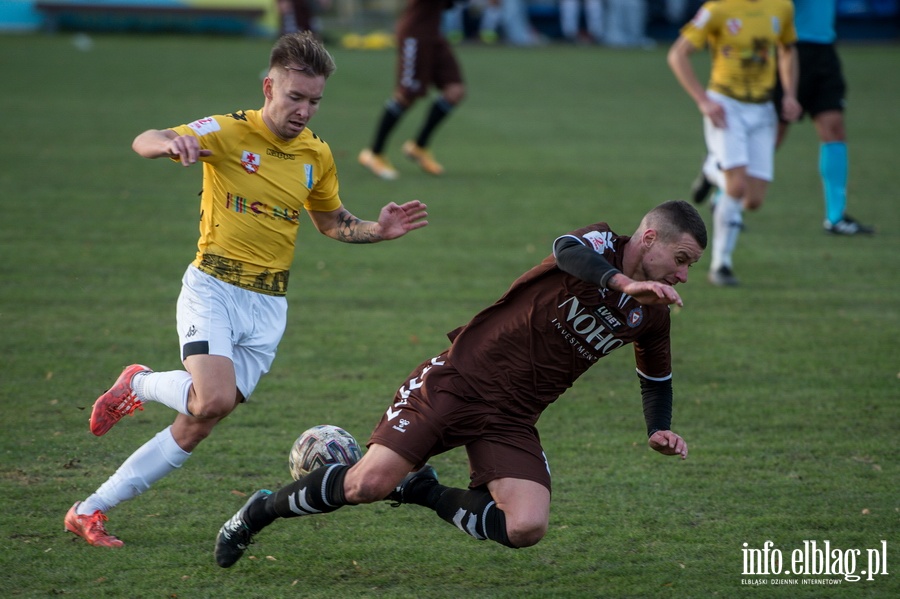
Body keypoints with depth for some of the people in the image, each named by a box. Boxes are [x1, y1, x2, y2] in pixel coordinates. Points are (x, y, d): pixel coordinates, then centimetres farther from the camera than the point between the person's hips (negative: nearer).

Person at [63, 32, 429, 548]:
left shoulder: (317, 155, 8)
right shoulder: (228, 132, -7)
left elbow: (332, 222, 25)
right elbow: (144, 142, -19)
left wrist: (377, 231, 5)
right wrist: (172, 143, -43)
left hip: (268, 309, 5)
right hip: (214, 289, -5)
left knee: (196, 429, 0)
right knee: (213, 399, -28)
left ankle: (91, 510, 11)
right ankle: (140, 385, 5)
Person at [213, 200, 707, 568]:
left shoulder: (651, 315, 10)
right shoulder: (602, 245, -8)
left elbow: (657, 379, 29)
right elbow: (567, 249, -34)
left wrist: (659, 430, 11)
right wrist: (626, 284, -46)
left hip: (512, 419, 6)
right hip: (457, 381, -6)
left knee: (526, 528, -19)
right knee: (368, 484, -17)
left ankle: (427, 494, 8)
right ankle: (261, 511, 10)